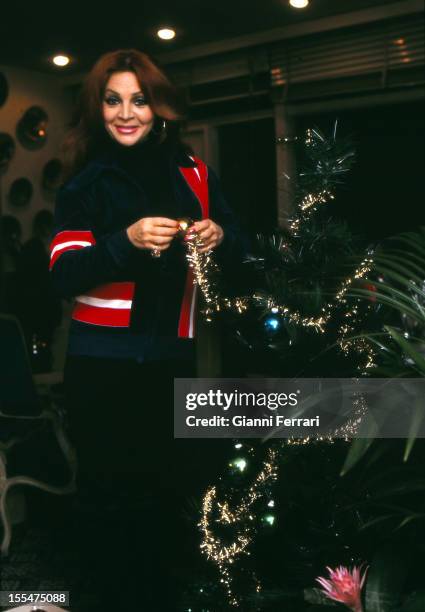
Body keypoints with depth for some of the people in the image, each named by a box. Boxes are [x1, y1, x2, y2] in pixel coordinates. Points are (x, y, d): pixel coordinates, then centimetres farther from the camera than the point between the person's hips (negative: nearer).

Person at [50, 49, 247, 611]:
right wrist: (127, 240, -27)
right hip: (104, 365, -3)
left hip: (173, 357, 3)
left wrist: (219, 235, -11)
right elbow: (63, 276, -11)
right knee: (121, 500, 4)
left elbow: (238, 244, 12)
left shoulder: (192, 173, 5)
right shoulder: (86, 180, -2)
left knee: (170, 492, 13)